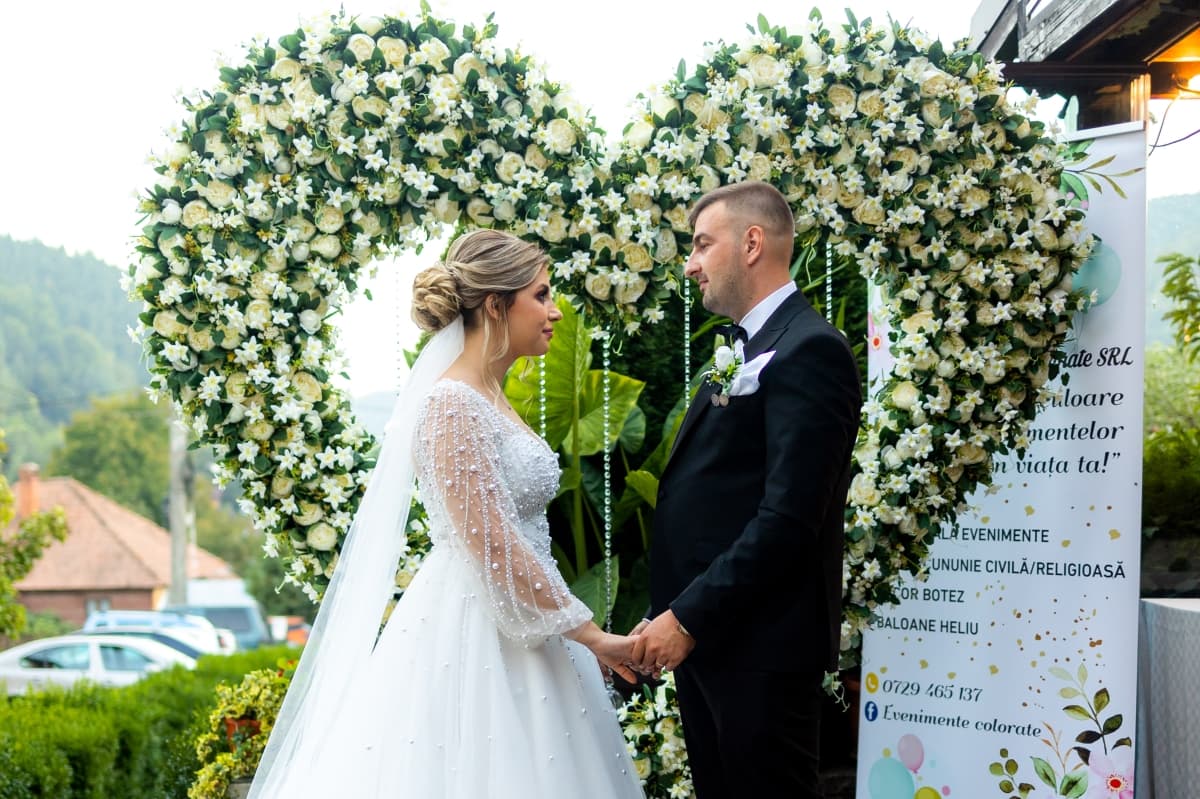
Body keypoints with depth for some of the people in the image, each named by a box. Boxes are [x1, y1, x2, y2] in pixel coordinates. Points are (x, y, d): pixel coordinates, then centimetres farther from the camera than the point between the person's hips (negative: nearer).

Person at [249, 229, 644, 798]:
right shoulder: (451, 405, -15)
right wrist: (591, 636, -15)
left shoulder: (489, 402, 13)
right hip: (469, 638, -9)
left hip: (512, 636, 9)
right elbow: (493, 549, -20)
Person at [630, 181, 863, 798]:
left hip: (760, 644, -9)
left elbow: (788, 517, -21)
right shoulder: (750, 352, 17)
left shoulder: (808, 351, -13)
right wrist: (673, 616, 8)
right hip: (707, 634, 9)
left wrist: (689, 617, -19)